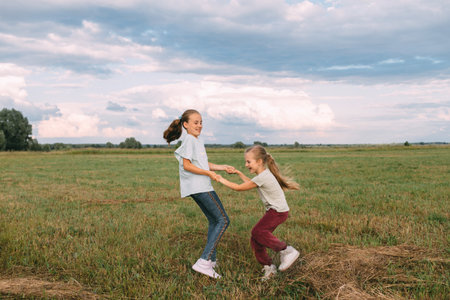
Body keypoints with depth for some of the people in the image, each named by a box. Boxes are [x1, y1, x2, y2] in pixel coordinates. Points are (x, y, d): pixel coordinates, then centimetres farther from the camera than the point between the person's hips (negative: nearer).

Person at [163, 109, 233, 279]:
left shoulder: (197, 141, 20)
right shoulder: (189, 140, -10)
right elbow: (187, 165, -17)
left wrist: (223, 167, 13)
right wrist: (209, 173, -17)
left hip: (201, 187, 10)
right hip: (199, 187, -10)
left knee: (213, 221, 16)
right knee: (223, 220, -8)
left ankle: (211, 261, 21)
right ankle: (204, 262, -13)